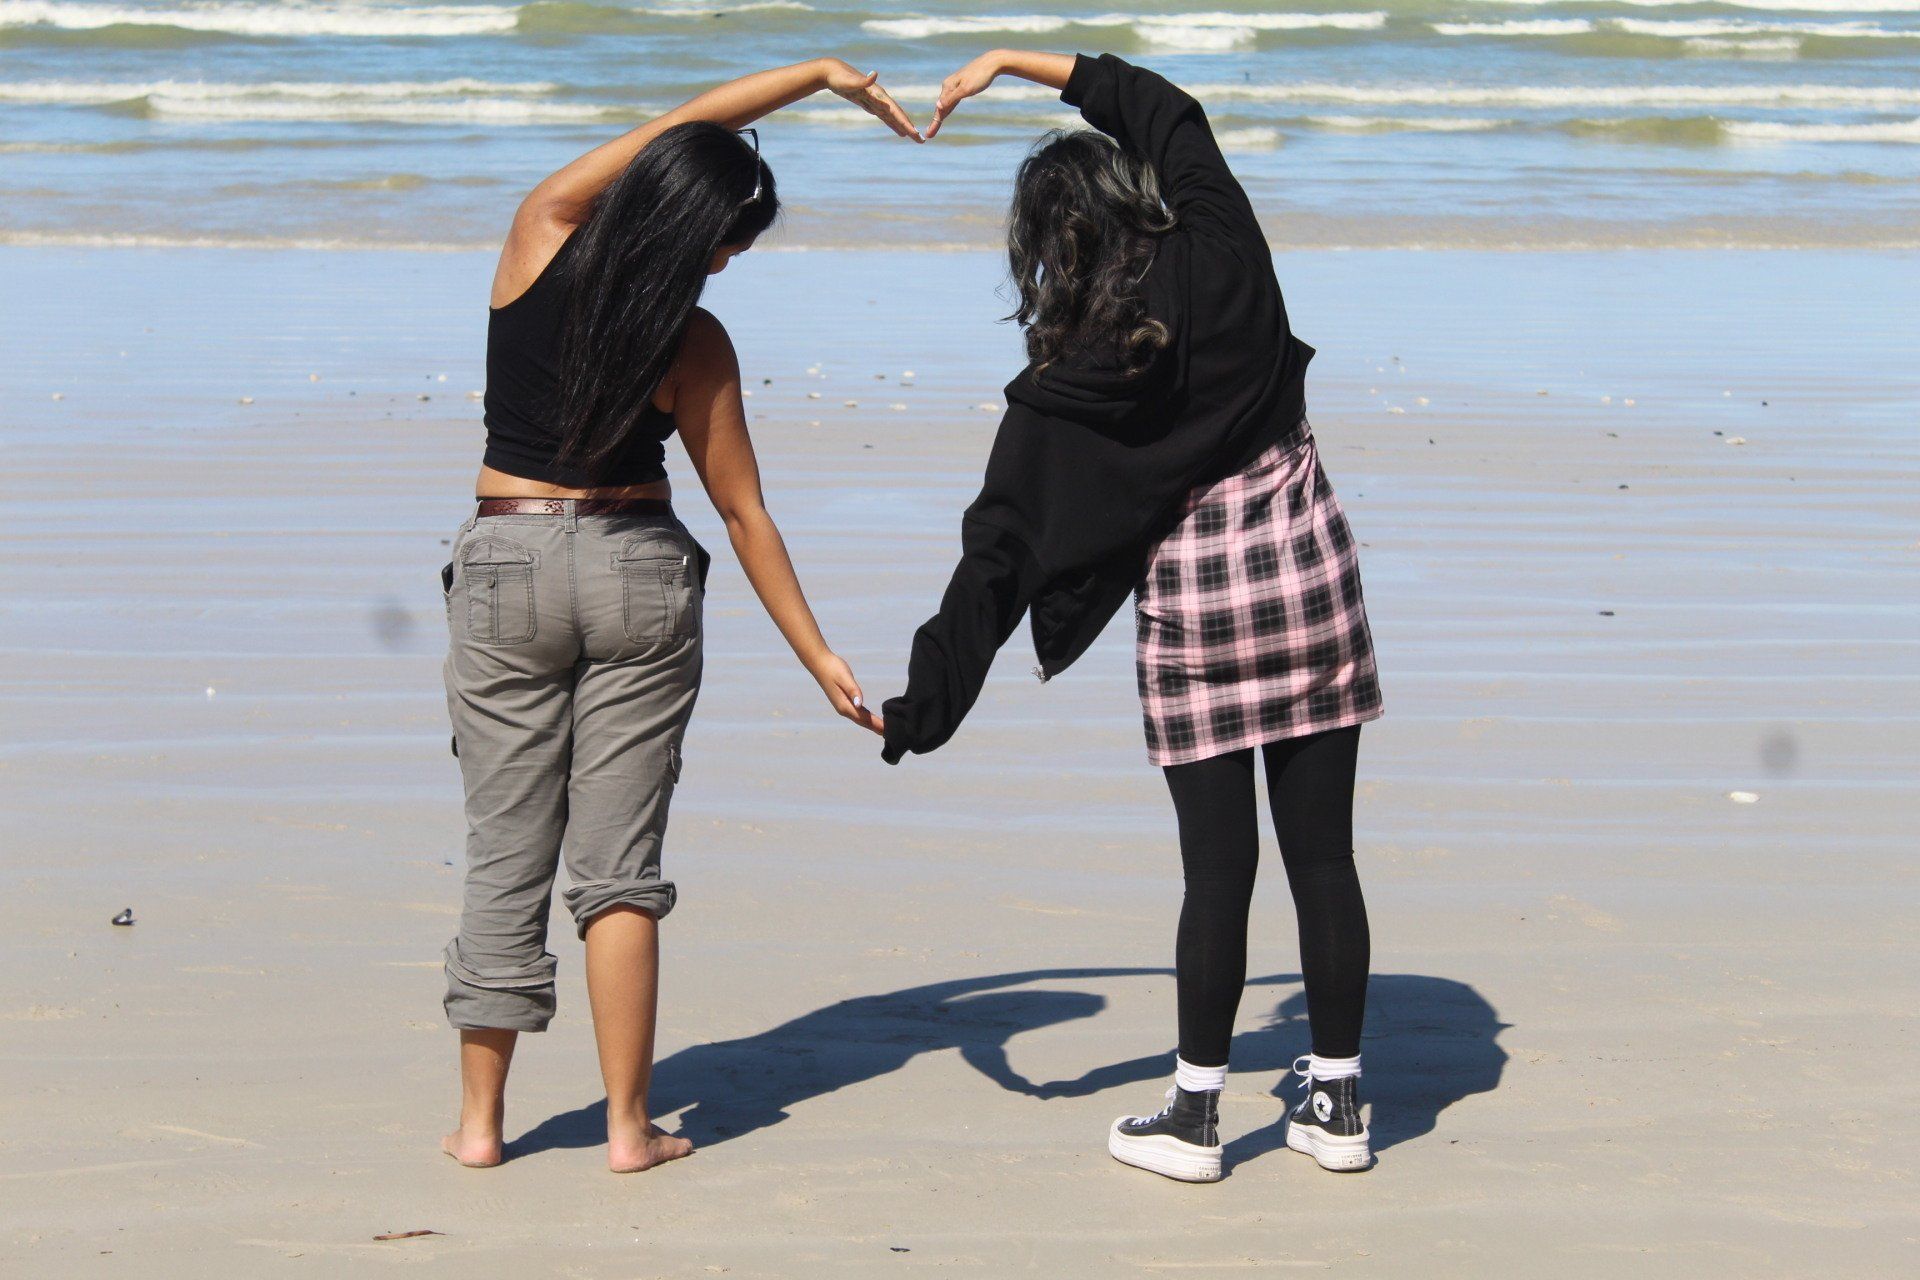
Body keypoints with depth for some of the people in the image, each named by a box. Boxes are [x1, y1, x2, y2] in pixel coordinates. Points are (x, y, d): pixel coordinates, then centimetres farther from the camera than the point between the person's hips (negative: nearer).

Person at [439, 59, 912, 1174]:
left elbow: (683, 125, 8)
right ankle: (630, 1127, 4)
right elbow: (744, 512, -5)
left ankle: (480, 1119, 11)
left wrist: (822, 74, 15)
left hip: (505, 564, 2)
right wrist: (818, 656, 2)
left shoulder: (540, 241, -5)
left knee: (505, 858, 7)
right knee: (619, 861, 3)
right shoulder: (692, 342, -10)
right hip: (639, 570, -2)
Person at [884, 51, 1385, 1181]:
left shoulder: (1061, 395, -9)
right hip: (1311, 577, 2)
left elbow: (1002, 550, -7)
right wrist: (1019, 63, 14)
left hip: (1192, 606, -2)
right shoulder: (1226, 263, -5)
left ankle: (1195, 1119, 11)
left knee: (1217, 868, 5)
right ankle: (1338, 1107, 14)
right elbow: (1172, 113, 11)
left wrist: (928, 700, -2)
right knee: (1323, 856, 6)